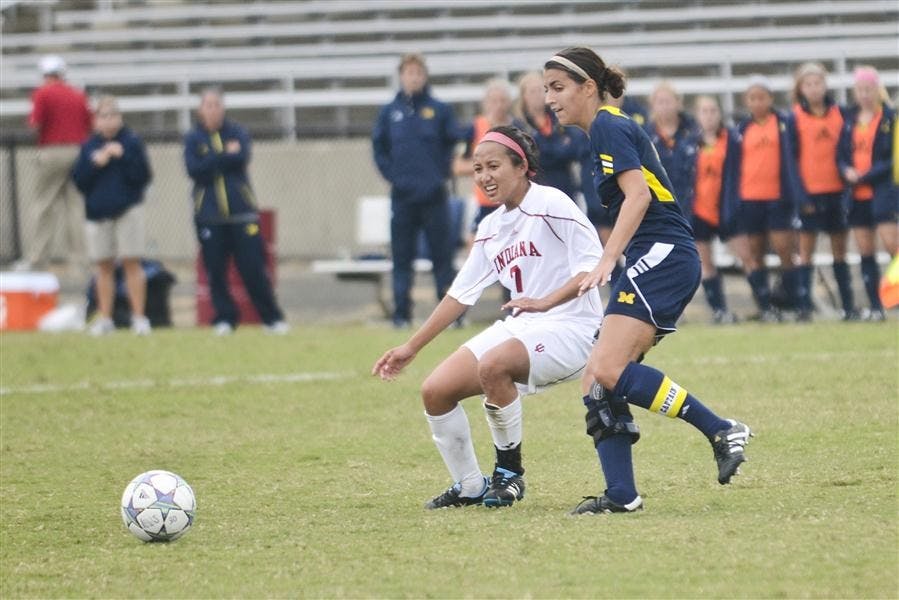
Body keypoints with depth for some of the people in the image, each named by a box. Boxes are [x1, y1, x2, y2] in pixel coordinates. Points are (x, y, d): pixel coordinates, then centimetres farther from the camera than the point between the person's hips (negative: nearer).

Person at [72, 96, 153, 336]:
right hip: (98, 212, 3)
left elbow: (143, 176, -8)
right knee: (104, 266, 7)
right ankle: (104, 319, 11)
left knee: (132, 263, -3)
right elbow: (79, 180, 1)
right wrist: (95, 162, -13)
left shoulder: (131, 142, -1)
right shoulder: (89, 147, 7)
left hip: (128, 210, -3)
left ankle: (139, 317, -1)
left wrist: (123, 156, -17)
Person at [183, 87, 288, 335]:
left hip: (241, 213, -1)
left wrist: (212, 161, -11)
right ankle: (224, 319, 10)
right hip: (209, 216, 1)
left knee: (253, 269, -3)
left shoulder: (237, 133, 7)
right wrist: (226, 155, -9)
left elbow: (242, 157, -12)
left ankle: (273, 318, 4)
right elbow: (194, 169, -9)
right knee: (216, 272, 0)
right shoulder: (193, 138, 7)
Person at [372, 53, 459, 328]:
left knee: (442, 254, 1)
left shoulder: (440, 110, 2)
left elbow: (452, 145, 5)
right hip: (402, 195, 1)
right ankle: (401, 313, 5)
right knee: (402, 257, 3)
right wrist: (392, 175, -1)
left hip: (434, 195, -1)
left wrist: (441, 174, -3)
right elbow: (379, 148, 9)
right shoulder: (389, 112, 6)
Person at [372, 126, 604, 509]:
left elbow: (593, 265, -18)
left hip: (569, 325, -8)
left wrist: (547, 302, -32)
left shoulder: (551, 205, -10)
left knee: (493, 365, -35)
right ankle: (470, 487, 10)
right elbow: (461, 293, 19)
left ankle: (509, 473, -15)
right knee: (435, 391, -6)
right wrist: (411, 347, 19)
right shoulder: (490, 228, 13)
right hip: (520, 327, 8)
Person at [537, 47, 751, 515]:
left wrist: (607, 261, -26)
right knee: (596, 383, 3)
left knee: (609, 371, -21)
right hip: (654, 262, 10)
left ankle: (721, 431, -17)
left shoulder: (608, 127, -6)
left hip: (661, 256, -10)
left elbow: (638, 193, -19)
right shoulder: (609, 130, 22)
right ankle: (621, 495, -2)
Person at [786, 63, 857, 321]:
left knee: (840, 250, 8)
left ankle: (849, 306, 10)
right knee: (806, 249, -1)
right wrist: (801, 194, -11)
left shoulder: (839, 113, 6)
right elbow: (792, 159, -3)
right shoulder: (794, 118, -1)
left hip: (836, 190, 3)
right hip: (810, 193, -3)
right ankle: (804, 307, -2)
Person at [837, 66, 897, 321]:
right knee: (865, 252, 6)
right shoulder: (850, 119, 11)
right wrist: (846, 171, -8)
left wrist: (866, 176, -15)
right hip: (856, 194, 5)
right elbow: (841, 154, 13)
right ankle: (875, 307, 10)